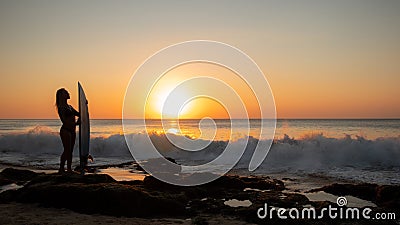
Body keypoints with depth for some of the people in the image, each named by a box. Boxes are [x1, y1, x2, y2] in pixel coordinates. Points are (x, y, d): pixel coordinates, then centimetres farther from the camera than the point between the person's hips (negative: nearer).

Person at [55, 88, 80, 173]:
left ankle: (69, 168, 12)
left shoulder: (69, 106, 17)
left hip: (72, 130, 8)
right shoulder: (61, 107, -8)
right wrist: (75, 123, -23)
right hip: (65, 130, -8)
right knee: (67, 150, -9)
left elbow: (79, 114, 22)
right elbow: (64, 120, -16)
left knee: (70, 150, 8)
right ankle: (61, 169, -3)